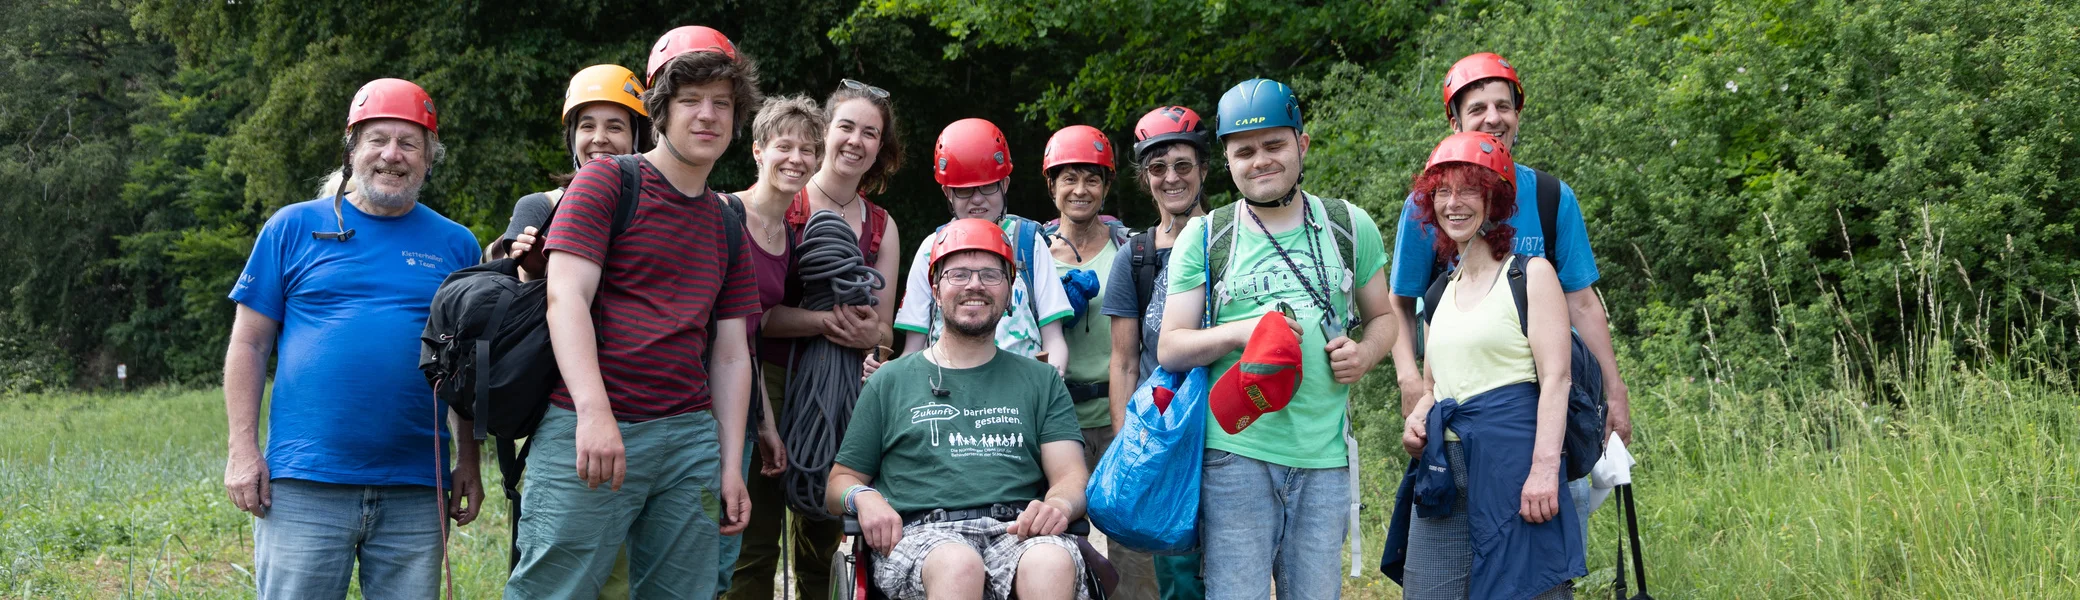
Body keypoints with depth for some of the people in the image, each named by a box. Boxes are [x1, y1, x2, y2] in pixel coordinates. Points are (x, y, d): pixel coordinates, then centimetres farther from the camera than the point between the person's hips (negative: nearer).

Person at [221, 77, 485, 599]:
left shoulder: (455, 244, 12)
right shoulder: (294, 227, 6)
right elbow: (249, 344, 6)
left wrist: (469, 462, 8)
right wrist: (243, 450, -2)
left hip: (416, 492, 2)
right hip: (305, 485, -2)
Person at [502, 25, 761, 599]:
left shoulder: (727, 225, 19)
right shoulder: (607, 182, 2)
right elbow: (565, 297, -9)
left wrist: (731, 466, 9)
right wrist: (594, 414, -21)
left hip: (691, 439, 6)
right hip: (588, 430, -5)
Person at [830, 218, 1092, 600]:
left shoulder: (1041, 381, 23)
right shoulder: (890, 382, 21)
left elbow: (1072, 476, 11)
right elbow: (840, 482, 21)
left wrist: (1059, 505, -13)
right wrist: (863, 497, -4)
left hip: (1017, 532, 1)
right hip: (920, 533, -1)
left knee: (1053, 564, -37)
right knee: (958, 564, -39)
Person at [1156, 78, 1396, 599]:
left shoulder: (1350, 227, 10)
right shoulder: (1203, 238, 6)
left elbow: (1382, 317, 20)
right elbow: (1169, 349, 4)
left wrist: (1365, 353, -3)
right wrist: (1238, 331, -14)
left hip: (1324, 456, 2)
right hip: (1235, 452, -2)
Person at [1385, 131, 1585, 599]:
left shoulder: (1530, 275, 0)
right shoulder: (1442, 293, 20)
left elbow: (1555, 379, -9)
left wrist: (1544, 468, -19)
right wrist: (1417, 420, 6)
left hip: (1512, 459, -6)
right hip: (1442, 469, 6)